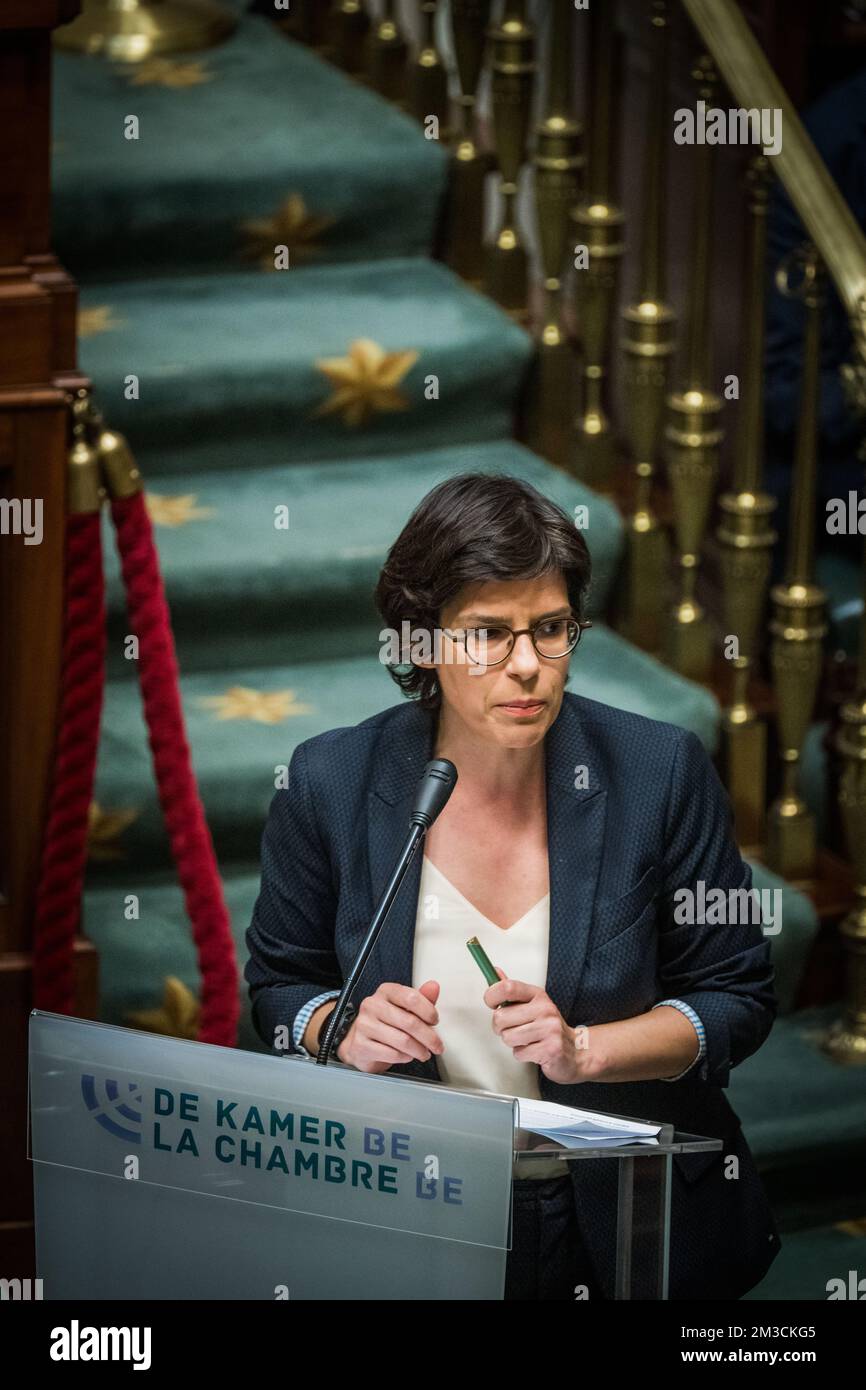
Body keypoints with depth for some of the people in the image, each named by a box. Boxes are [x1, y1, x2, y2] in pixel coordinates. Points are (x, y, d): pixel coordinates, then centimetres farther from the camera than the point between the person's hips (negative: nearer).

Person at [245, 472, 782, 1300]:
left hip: (624, 1222, -1)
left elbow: (738, 999, 3)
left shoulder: (661, 773, -6)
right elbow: (278, 984, 12)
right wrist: (347, 1034, -11)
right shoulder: (330, 784, -4)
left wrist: (583, 1050, -15)